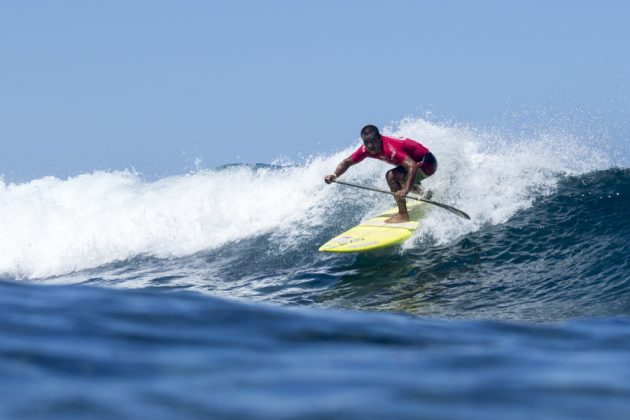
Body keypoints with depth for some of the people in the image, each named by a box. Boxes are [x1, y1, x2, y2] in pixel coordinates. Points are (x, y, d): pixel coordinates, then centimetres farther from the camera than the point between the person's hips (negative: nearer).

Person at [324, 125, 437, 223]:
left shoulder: (389, 148, -34)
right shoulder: (367, 149, -10)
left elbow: (413, 165, -44)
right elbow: (348, 161, 2)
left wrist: (406, 190, -55)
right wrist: (334, 175, -16)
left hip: (427, 162, -9)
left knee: (391, 176, -24)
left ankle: (403, 215, -17)